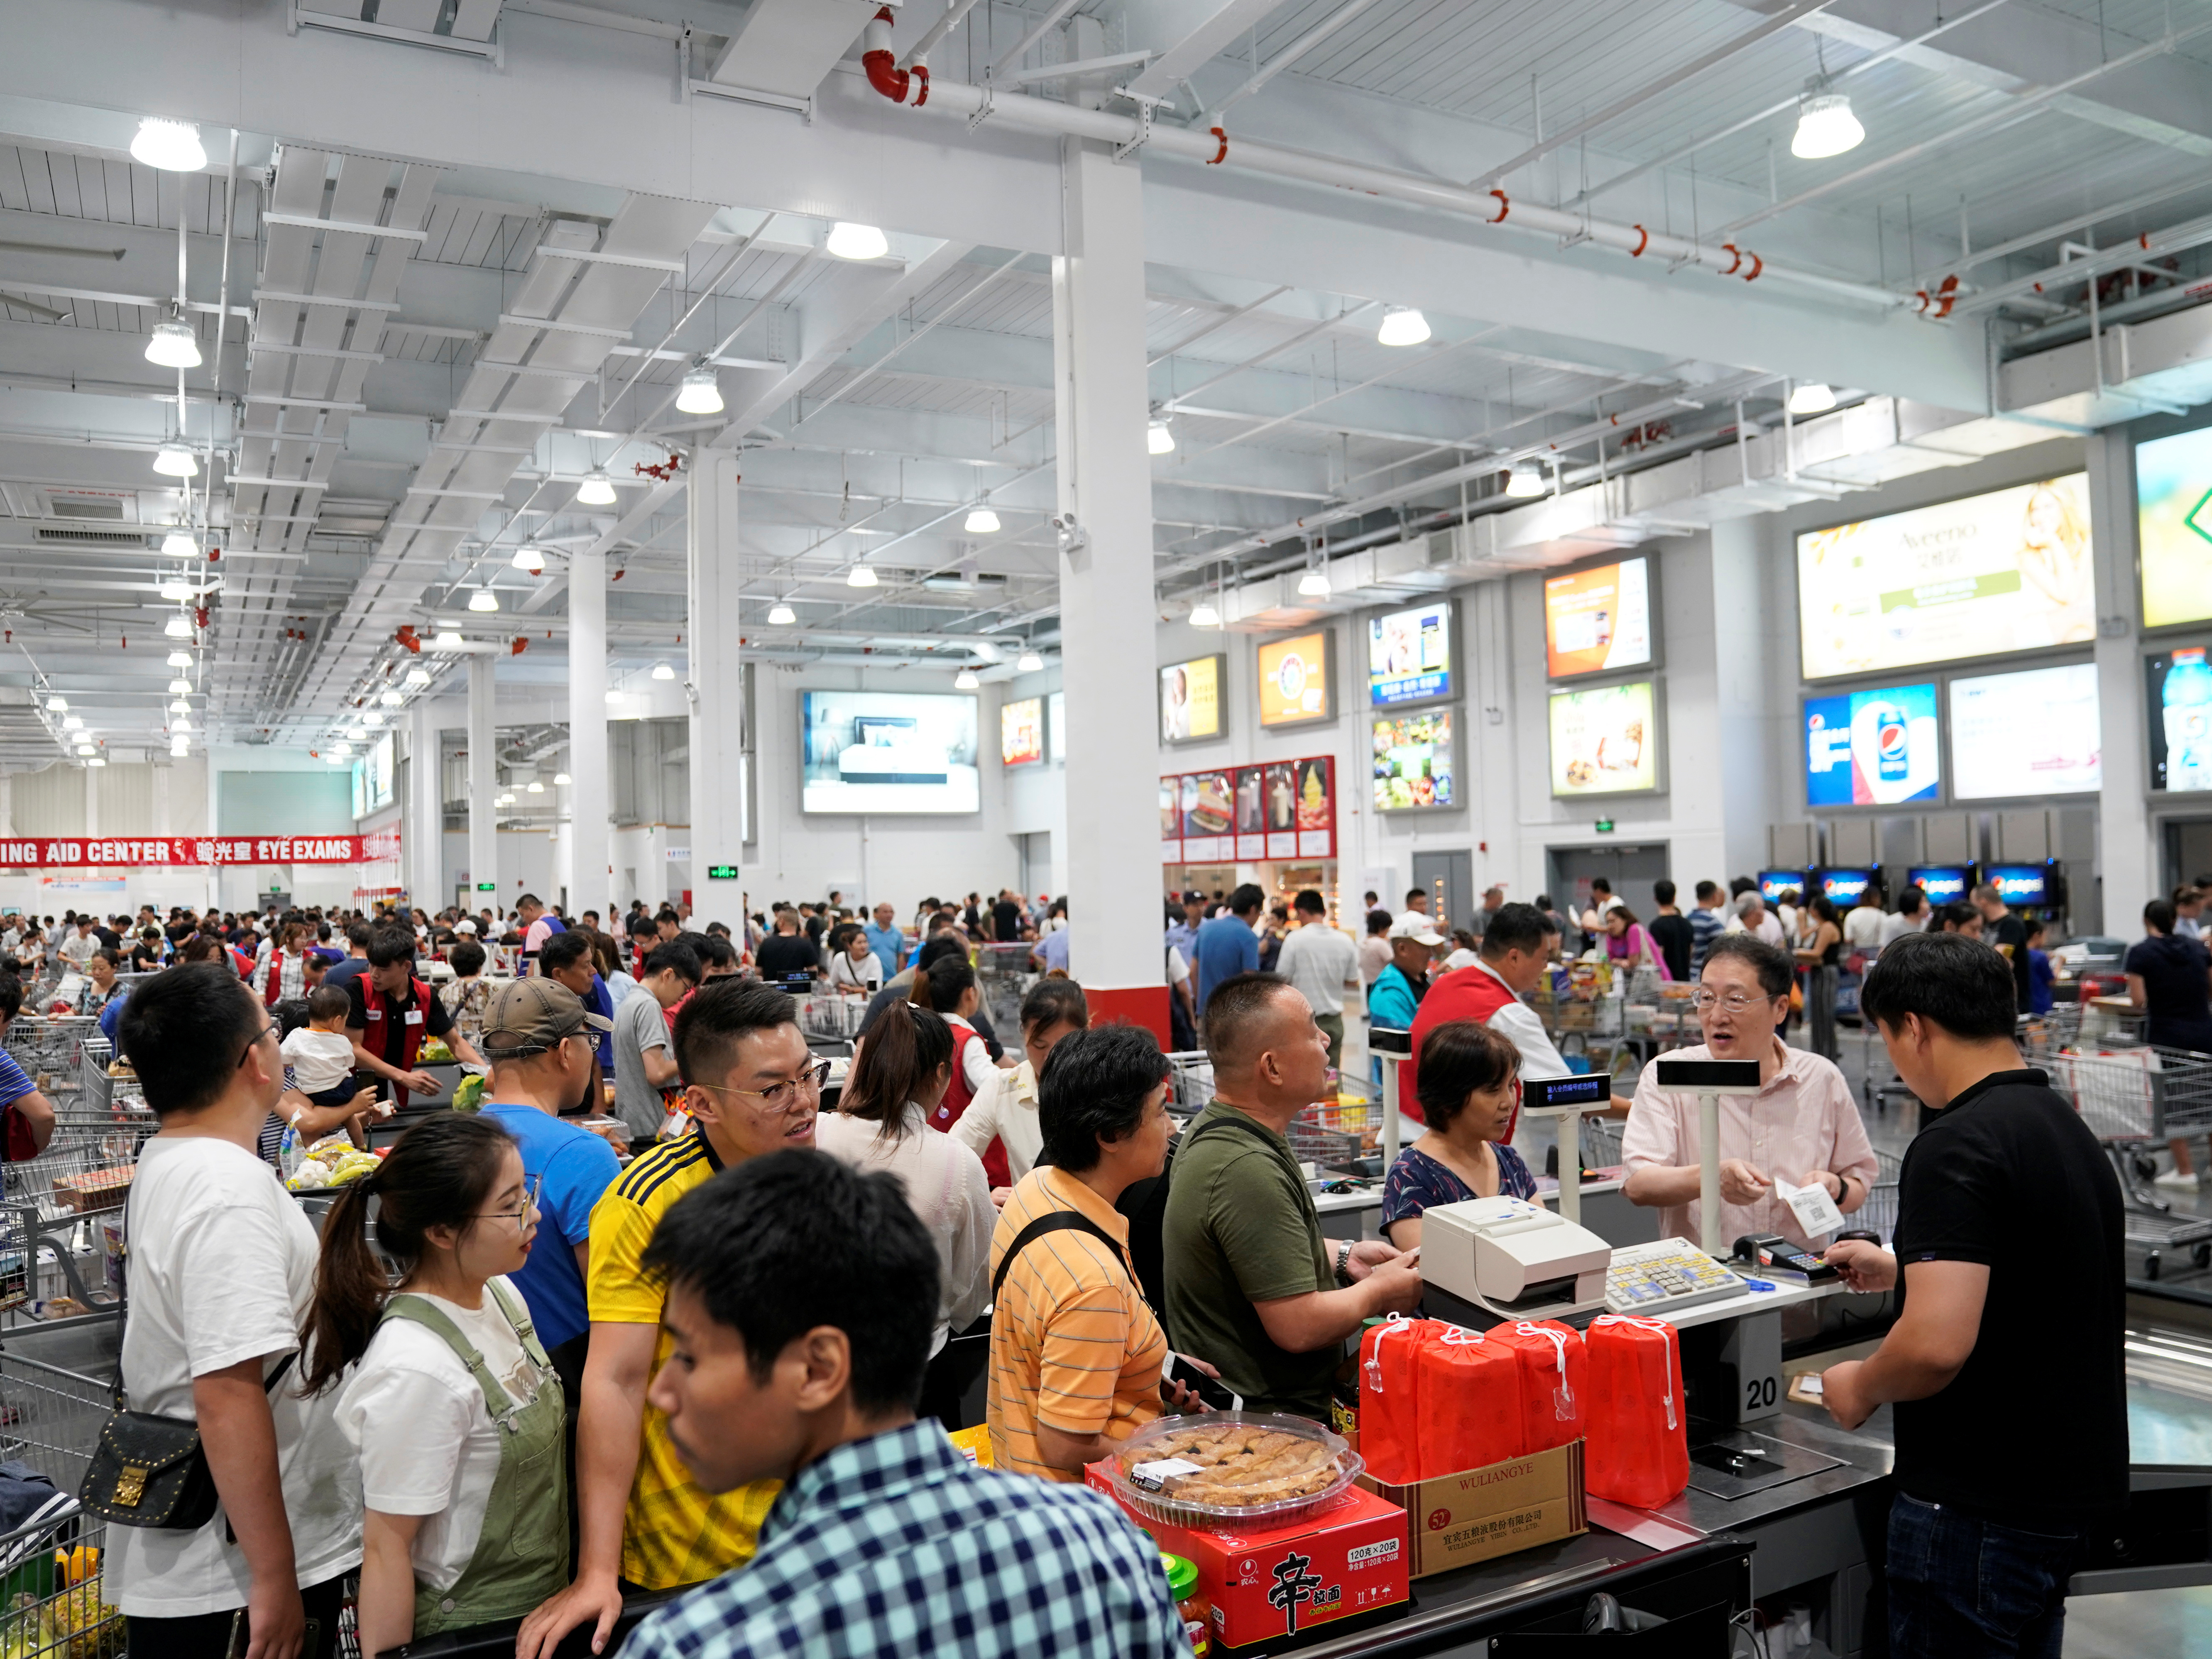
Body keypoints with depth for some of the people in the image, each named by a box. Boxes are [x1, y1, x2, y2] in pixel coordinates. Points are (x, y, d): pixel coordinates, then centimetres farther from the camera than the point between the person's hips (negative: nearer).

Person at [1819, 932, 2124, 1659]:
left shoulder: (1956, 1147, -22)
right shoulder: (2068, 1125, 8)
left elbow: (1938, 1345, -29)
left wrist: (1861, 1387, -11)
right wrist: (1903, 1269, 28)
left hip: (1982, 1508, -9)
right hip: (2071, 1489, 9)